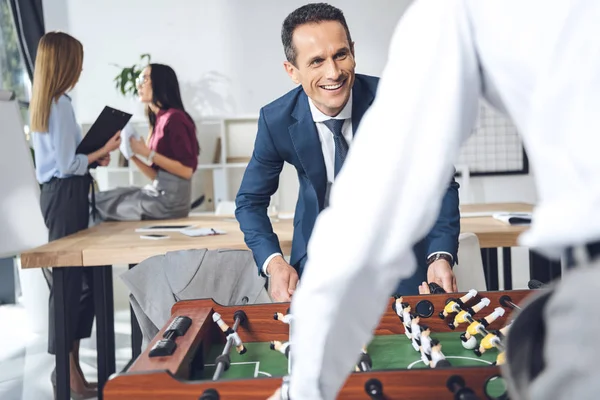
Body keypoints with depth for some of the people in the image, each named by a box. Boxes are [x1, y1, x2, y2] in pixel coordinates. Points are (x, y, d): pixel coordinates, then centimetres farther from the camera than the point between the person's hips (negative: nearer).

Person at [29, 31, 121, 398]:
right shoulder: (60, 104, -15)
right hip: (66, 196, -10)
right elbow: (67, 165, -18)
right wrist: (102, 151, -8)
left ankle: (70, 369, 19)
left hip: (58, 194, 10)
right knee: (70, 281, -4)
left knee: (76, 278, 12)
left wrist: (94, 155, 11)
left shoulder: (43, 102, 15)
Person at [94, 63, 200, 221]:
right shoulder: (159, 119, 13)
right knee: (98, 198, 6)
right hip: (159, 194, 8)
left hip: (170, 199, -8)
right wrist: (132, 154, 1)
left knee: (99, 203, -2)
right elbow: (157, 175, 12)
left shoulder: (174, 117, -13)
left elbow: (187, 170, -17)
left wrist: (147, 153, -15)